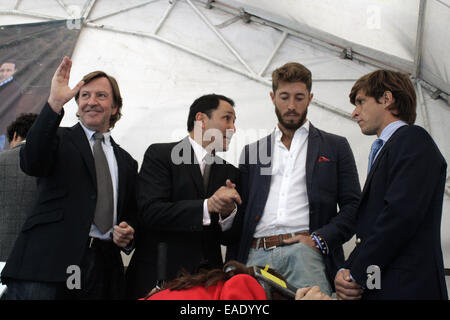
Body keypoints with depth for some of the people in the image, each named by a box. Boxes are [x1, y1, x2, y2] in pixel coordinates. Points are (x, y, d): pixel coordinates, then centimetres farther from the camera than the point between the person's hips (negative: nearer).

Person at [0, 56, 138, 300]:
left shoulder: (126, 162, 22)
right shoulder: (59, 140, 8)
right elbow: (31, 163, -15)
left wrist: (127, 234, 3)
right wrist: (54, 105, -24)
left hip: (103, 268, 4)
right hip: (49, 260, -4)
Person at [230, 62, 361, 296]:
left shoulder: (335, 146, 16)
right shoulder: (252, 152, 22)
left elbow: (352, 206, 9)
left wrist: (319, 239, -7)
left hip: (305, 252, -2)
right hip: (257, 256, 2)